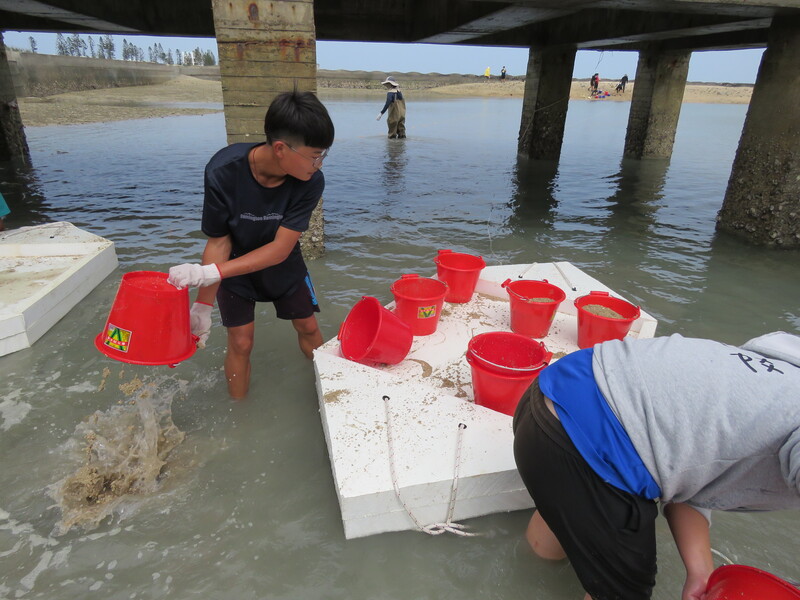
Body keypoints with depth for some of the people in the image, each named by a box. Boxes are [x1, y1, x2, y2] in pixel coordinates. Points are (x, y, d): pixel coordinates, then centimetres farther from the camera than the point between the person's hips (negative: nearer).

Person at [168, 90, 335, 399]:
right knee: (240, 342, -1)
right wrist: (203, 305, -24)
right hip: (234, 263, -1)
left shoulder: (311, 181, -30)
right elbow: (219, 242, -23)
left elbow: (280, 249, -31)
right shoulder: (223, 171, -33)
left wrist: (209, 273, -38)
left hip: (282, 262, 2)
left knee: (308, 327, 9)